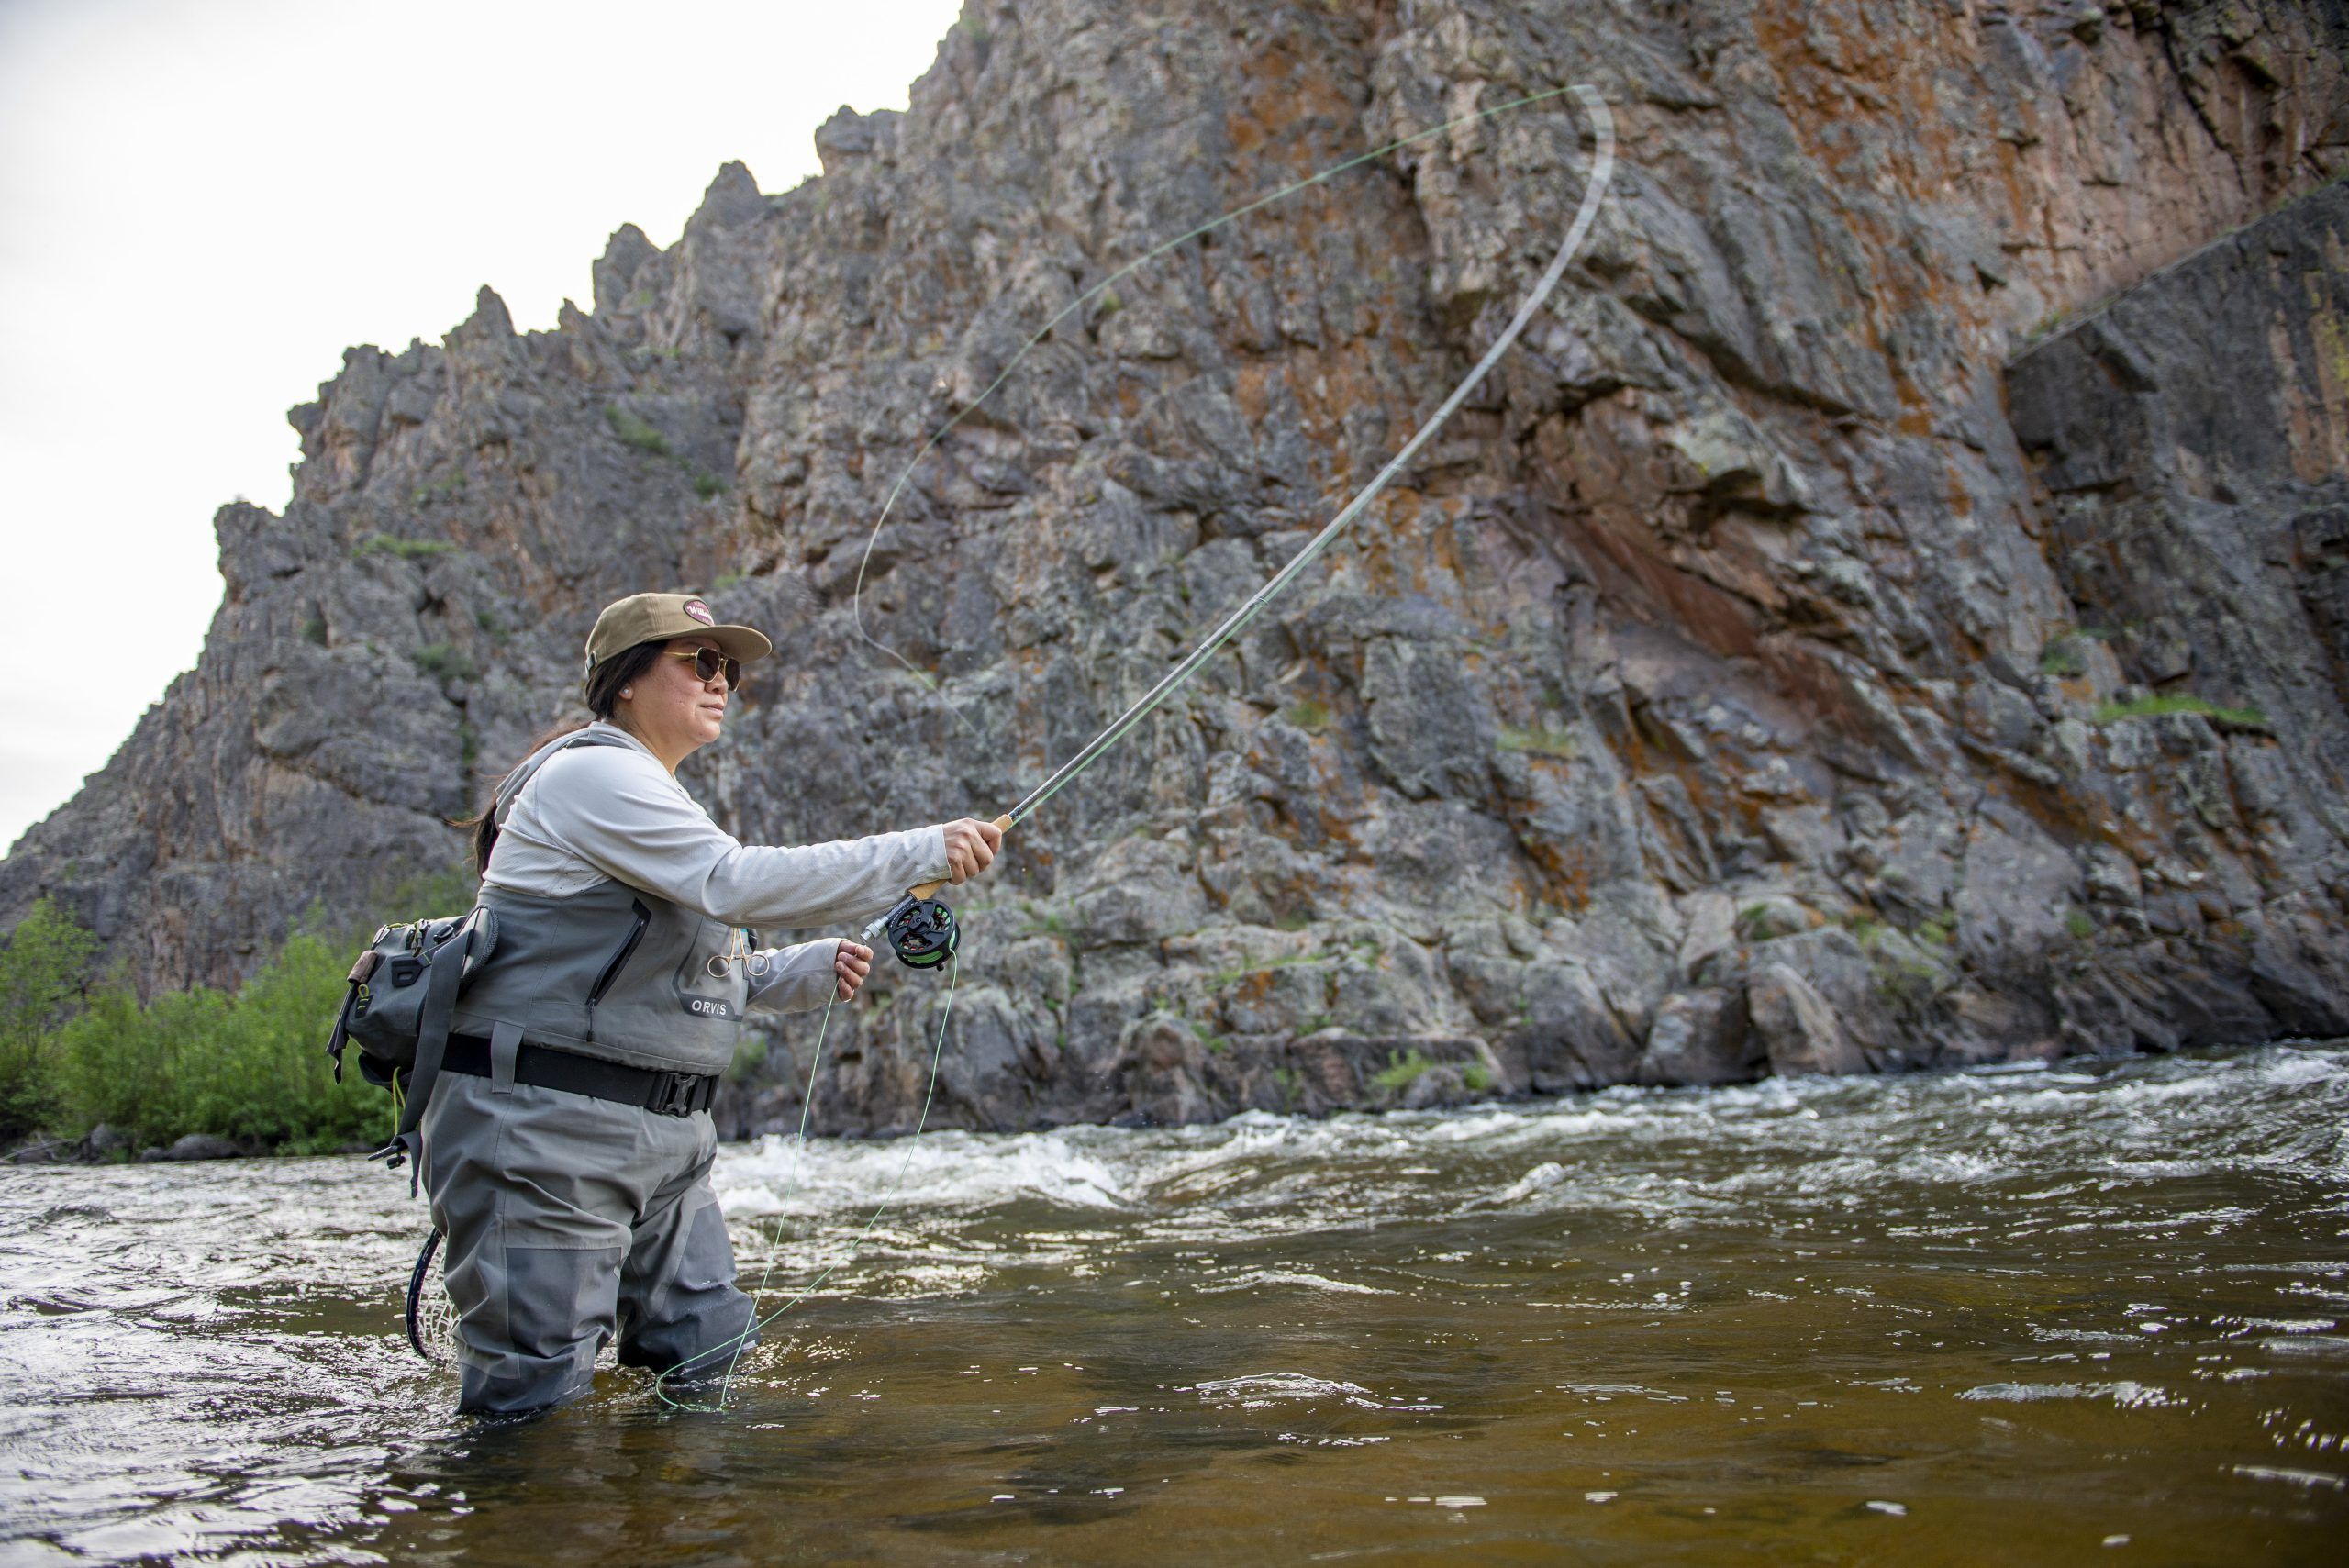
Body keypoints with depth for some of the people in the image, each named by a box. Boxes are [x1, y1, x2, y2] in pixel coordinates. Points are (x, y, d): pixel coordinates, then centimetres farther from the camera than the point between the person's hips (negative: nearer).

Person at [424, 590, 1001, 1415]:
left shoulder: (655, 796, 21)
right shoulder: (593, 773, -11)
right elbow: (736, 882, -25)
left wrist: (812, 968, 7)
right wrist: (923, 852, -23)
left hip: (664, 1132, 10)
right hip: (545, 1129, -10)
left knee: (706, 1357, 12)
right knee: (533, 1400, -6)